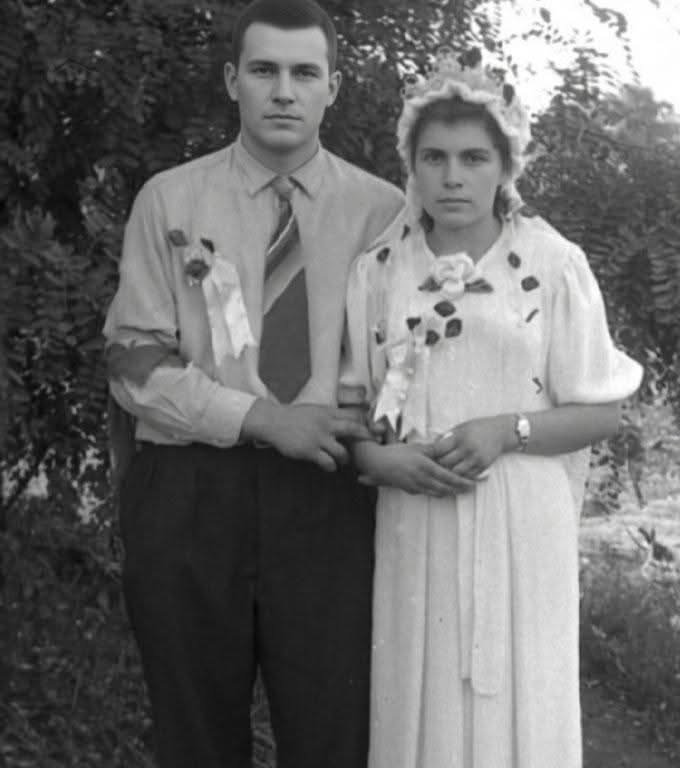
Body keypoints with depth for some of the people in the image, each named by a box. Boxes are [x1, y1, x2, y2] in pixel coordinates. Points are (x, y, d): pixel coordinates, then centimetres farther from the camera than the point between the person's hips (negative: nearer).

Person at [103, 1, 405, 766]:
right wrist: (263, 420, -14)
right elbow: (134, 363, -2)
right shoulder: (169, 200, 4)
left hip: (328, 501, 0)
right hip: (188, 495, 0)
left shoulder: (381, 209, 6)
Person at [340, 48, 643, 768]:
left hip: (519, 528, -2)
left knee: (516, 705, 3)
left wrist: (509, 430, -14)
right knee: (416, 707, 6)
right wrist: (381, 459, -10)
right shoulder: (378, 271, 5)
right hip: (413, 534, 2)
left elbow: (599, 413, 1)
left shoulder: (553, 263, -2)